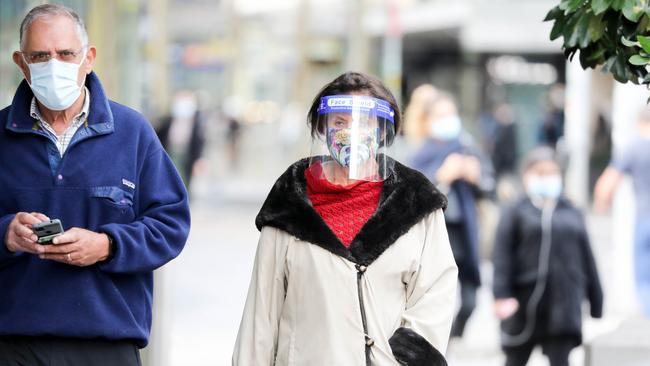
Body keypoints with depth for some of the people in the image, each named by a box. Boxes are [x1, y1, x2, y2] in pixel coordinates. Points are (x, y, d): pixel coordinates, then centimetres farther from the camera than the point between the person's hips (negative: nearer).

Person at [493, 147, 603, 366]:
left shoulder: (572, 214, 11)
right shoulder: (516, 213, 1)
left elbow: (587, 259, 13)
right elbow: (501, 256, -7)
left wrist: (596, 304, 12)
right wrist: (502, 296, -18)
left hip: (564, 302, 1)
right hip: (524, 303, -1)